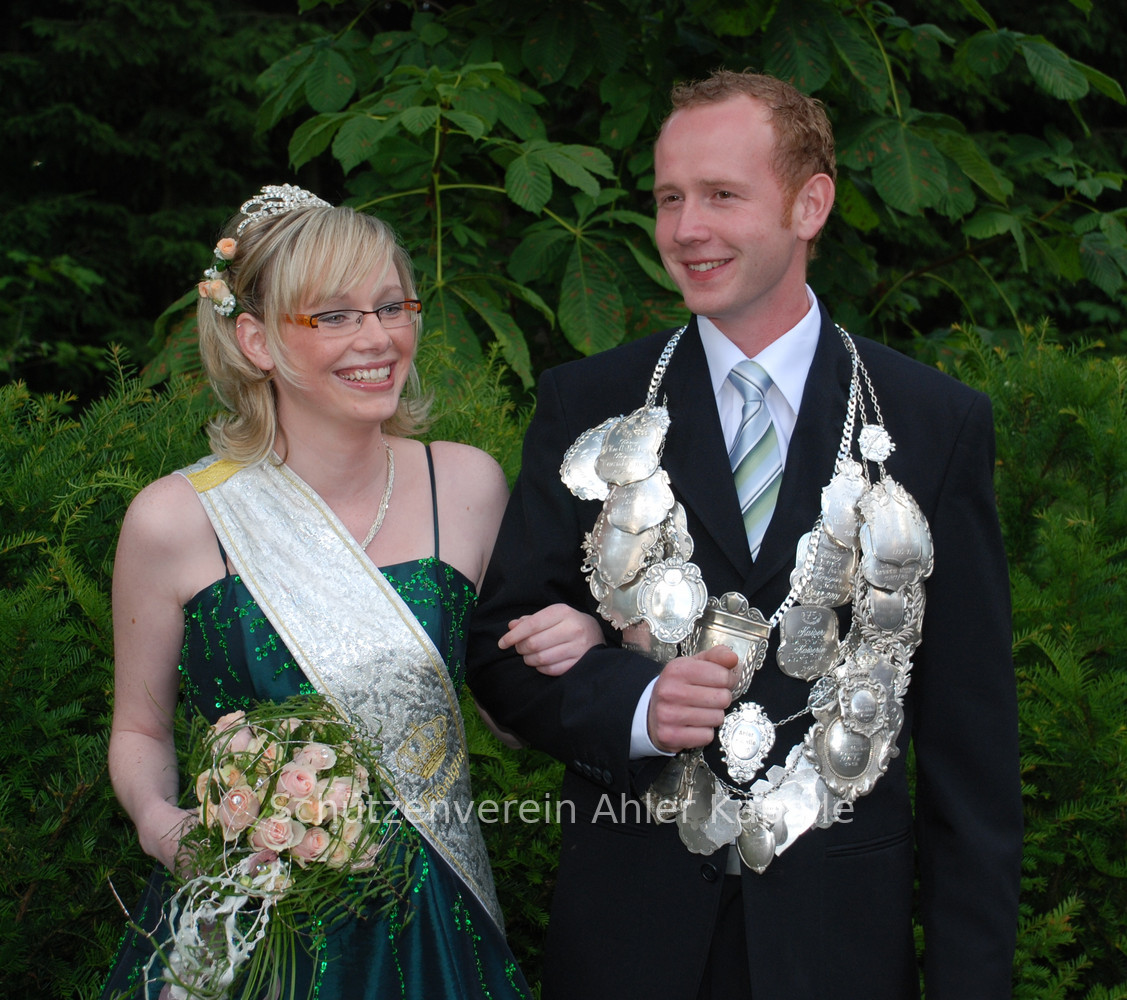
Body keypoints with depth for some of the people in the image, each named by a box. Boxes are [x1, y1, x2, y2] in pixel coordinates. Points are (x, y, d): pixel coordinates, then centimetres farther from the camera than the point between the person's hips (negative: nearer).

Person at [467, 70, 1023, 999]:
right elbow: (502, 647, 2)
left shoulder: (940, 424, -1)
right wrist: (633, 704, -18)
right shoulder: (585, 406, 1)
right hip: (631, 920, 1)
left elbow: (970, 729, -1)